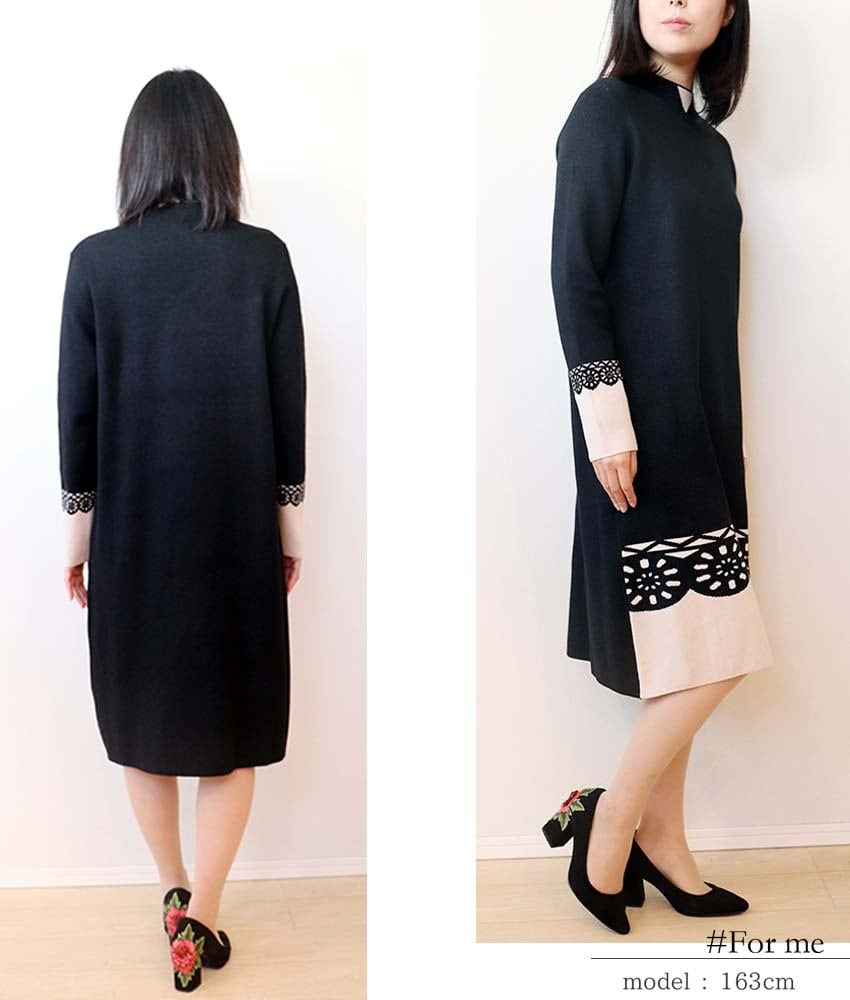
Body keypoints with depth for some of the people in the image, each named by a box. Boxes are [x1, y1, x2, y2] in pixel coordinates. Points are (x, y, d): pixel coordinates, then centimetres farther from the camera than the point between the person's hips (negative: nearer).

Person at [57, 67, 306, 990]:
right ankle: (197, 918, 11)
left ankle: (174, 893, 29)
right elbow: (289, 401, -4)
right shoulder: (264, 257, -6)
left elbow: (76, 405, -3)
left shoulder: (95, 260, -6)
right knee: (233, 716, 12)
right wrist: (290, 516, 6)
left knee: (143, 708, 18)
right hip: (237, 521, 0)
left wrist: (78, 521, 7)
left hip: (133, 523, 1)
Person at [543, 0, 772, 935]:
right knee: (704, 655, -8)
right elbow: (574, 273, -12)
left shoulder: (710, 143, 17)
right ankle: (607, 823, 10)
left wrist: (723, 426, 14)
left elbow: (710, 299, 17)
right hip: (640, 424, -8)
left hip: (704, 421, 8)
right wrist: (607, 417, -19)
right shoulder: (606, 111, -5)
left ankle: (662, 846, 20)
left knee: (686, 659, 9)